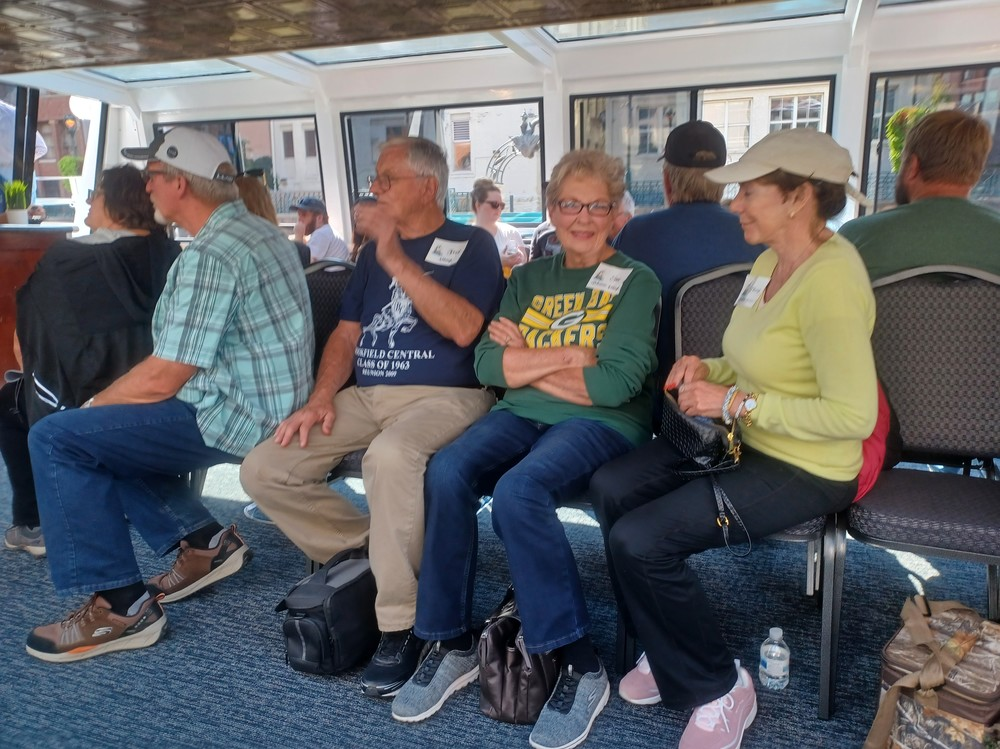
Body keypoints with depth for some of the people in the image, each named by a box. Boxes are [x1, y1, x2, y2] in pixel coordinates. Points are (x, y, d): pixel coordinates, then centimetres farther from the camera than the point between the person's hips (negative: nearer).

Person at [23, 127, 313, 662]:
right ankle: (202, 541, 18)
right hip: (265, 402, 10)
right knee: (99, 430, 21)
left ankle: (119, 606, -3)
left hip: (234, 417, -10)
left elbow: (161, 380, -20)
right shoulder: (257, 230, 11)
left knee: (55, 439, -8)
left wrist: (91, 405, 0)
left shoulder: (210, 256, -21)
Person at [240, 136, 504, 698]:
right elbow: (347, 334, 18)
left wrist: (395, 257, -16)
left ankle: (401, 626, -22)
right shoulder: (374, 250, 20)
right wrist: (323, 396, 0)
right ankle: (366, 549, 5)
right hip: (365, 396, 7)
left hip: (444, 395, -6)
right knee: (264, 471, -11)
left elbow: (463, 328, -16)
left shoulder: (470, 244, 2)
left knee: (390, 457, -39)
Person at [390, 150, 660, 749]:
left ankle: (581, 666, -17)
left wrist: (525, 360, -5)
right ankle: (453, 645, -9)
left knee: (517, 491, -33)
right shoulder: (528, 279, 17)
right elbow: (487, 366, 3)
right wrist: (569, 355, -7)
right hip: (523, 414, 5)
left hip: (602, 424, -4)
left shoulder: (636, 282, 3)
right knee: (447, 472, -25)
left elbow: (614, 384, -12)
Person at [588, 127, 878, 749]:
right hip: (747, 441, 9)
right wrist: (710, 369, 0)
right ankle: (668, 653, 14)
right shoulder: (771, 261, 6)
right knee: (612, 487, -4)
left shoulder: (830, 278, -23)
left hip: (806, 469, -9)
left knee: (640, 539, -19)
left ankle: (721, 688, 7)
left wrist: (736, 402, -23)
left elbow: (853, 415, -27)